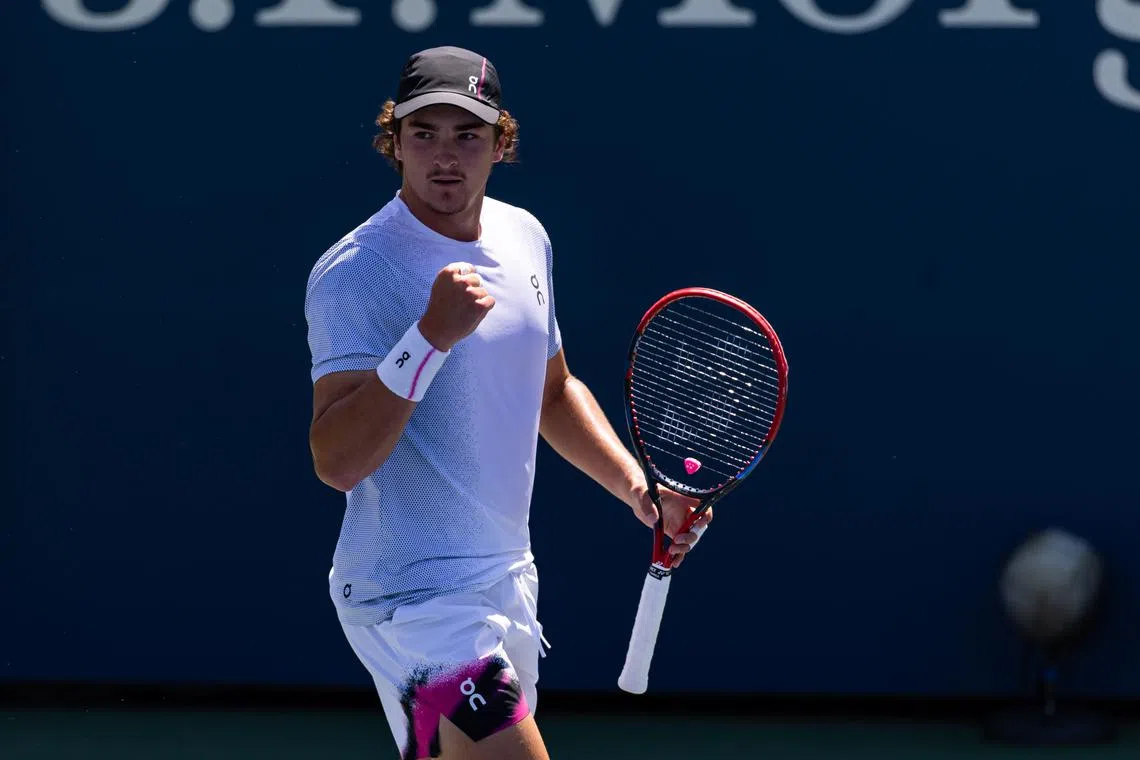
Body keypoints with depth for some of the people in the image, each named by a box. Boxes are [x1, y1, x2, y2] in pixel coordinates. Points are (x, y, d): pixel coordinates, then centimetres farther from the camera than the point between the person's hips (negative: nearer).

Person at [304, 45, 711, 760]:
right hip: (415, 595, -8)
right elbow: (337, 461, -25)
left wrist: (637, 487, 13)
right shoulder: (352, 273, -15)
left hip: (507, 583, 8)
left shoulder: (524, 238, 9)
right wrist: (432, 335, -33)